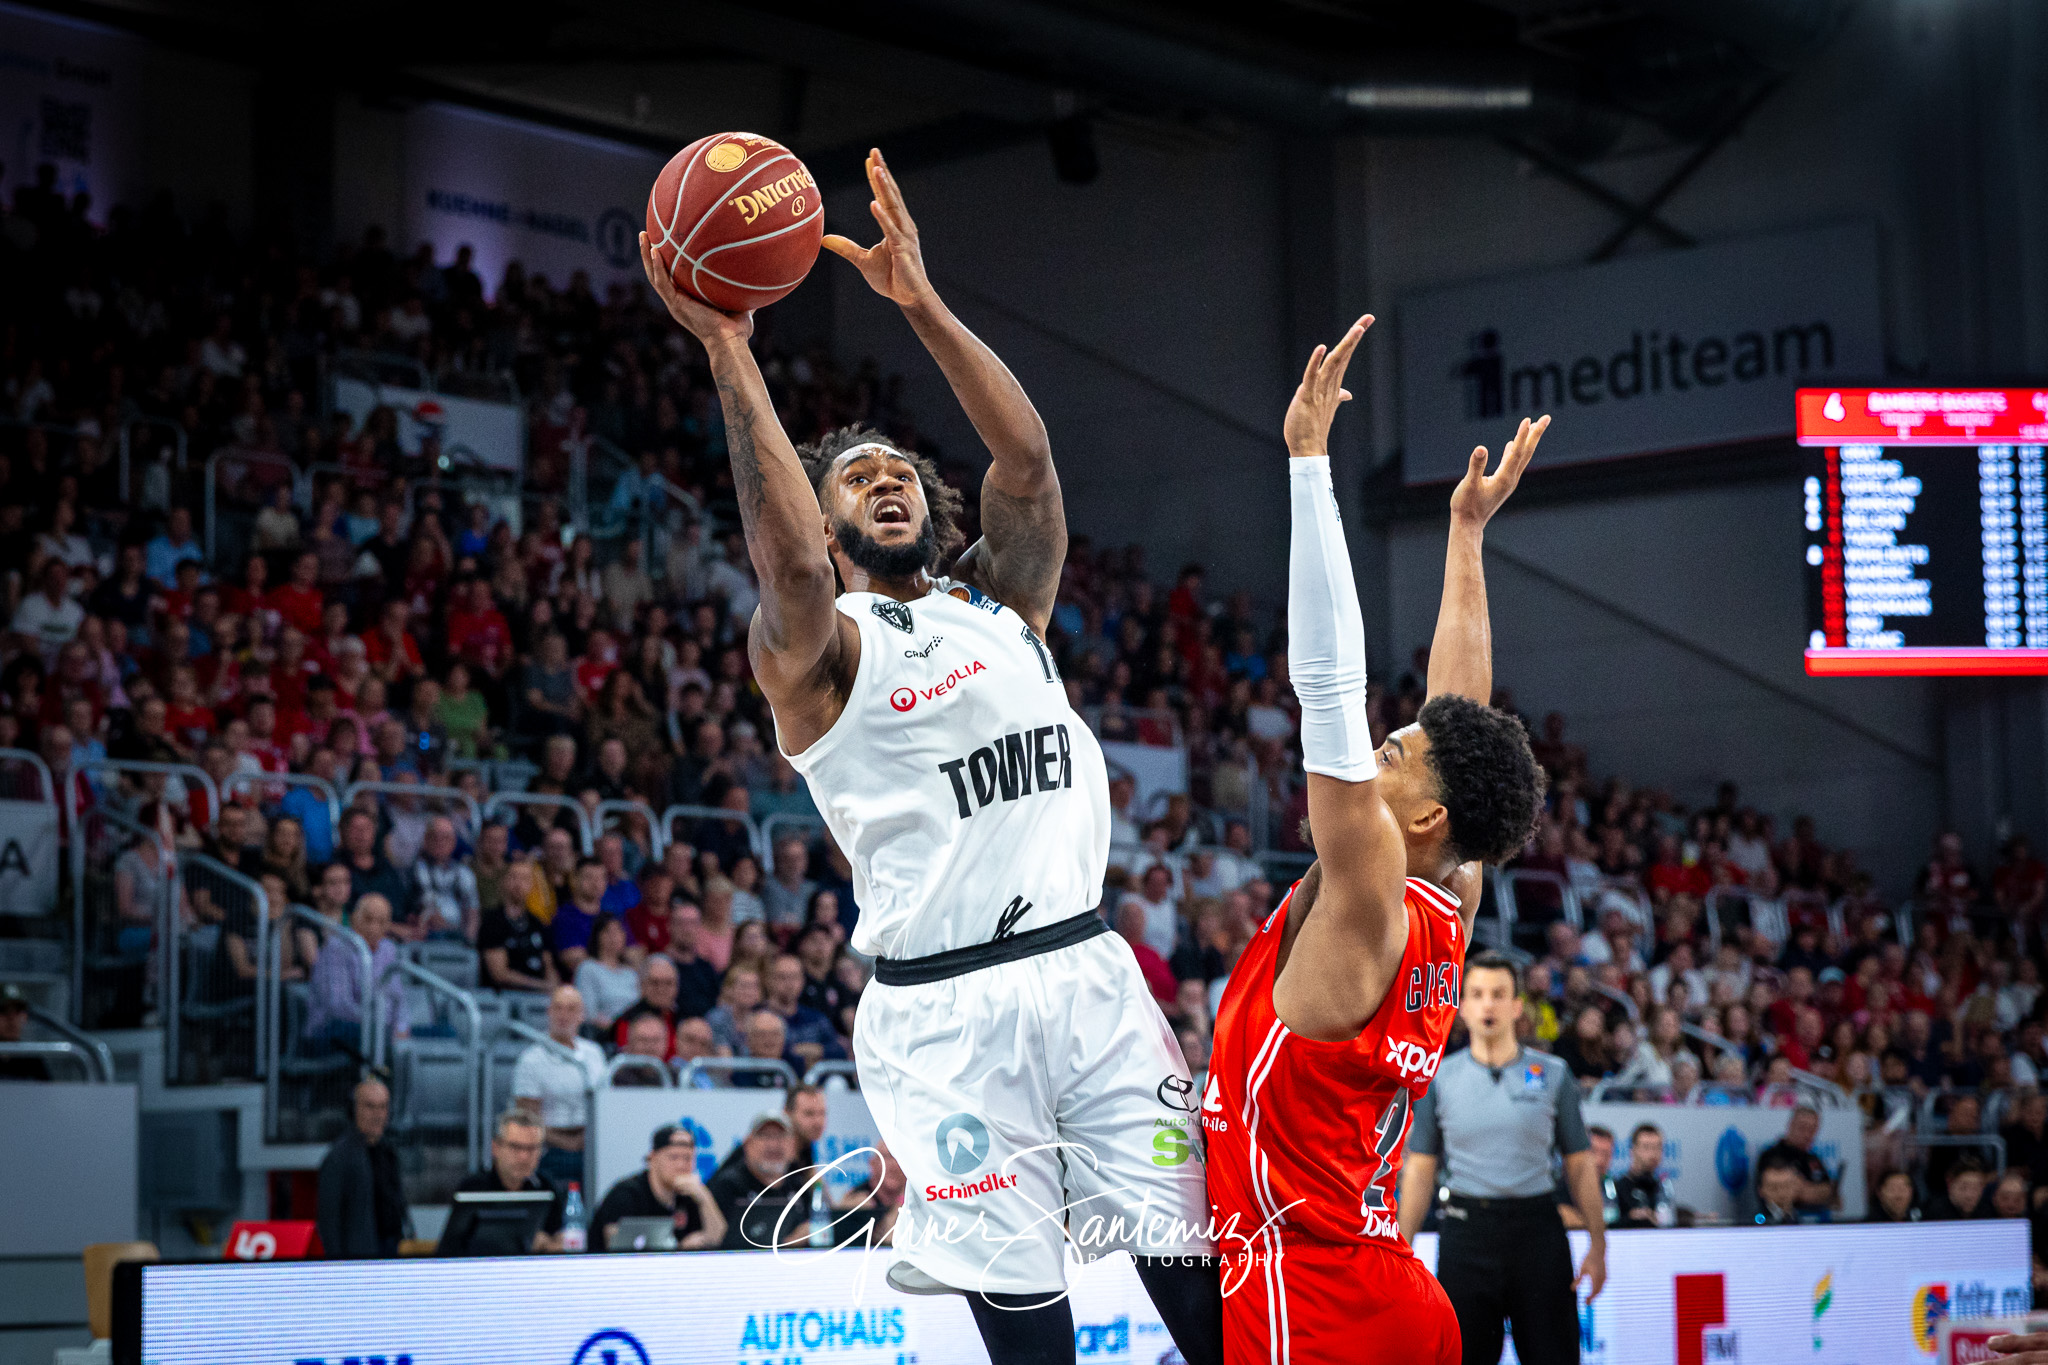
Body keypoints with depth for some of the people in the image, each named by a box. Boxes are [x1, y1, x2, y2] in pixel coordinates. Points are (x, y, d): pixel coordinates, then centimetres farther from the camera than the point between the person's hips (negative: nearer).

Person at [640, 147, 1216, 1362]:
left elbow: (1028, 460, -2)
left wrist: (922, 304, -11)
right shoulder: (816, 646, 2)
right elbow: (787, 557, -21)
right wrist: (728, 352, -26)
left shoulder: (1005, 604, 15)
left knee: (1195, 1262, -1)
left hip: (1087, 971, 4)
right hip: (943, 1006, -4)